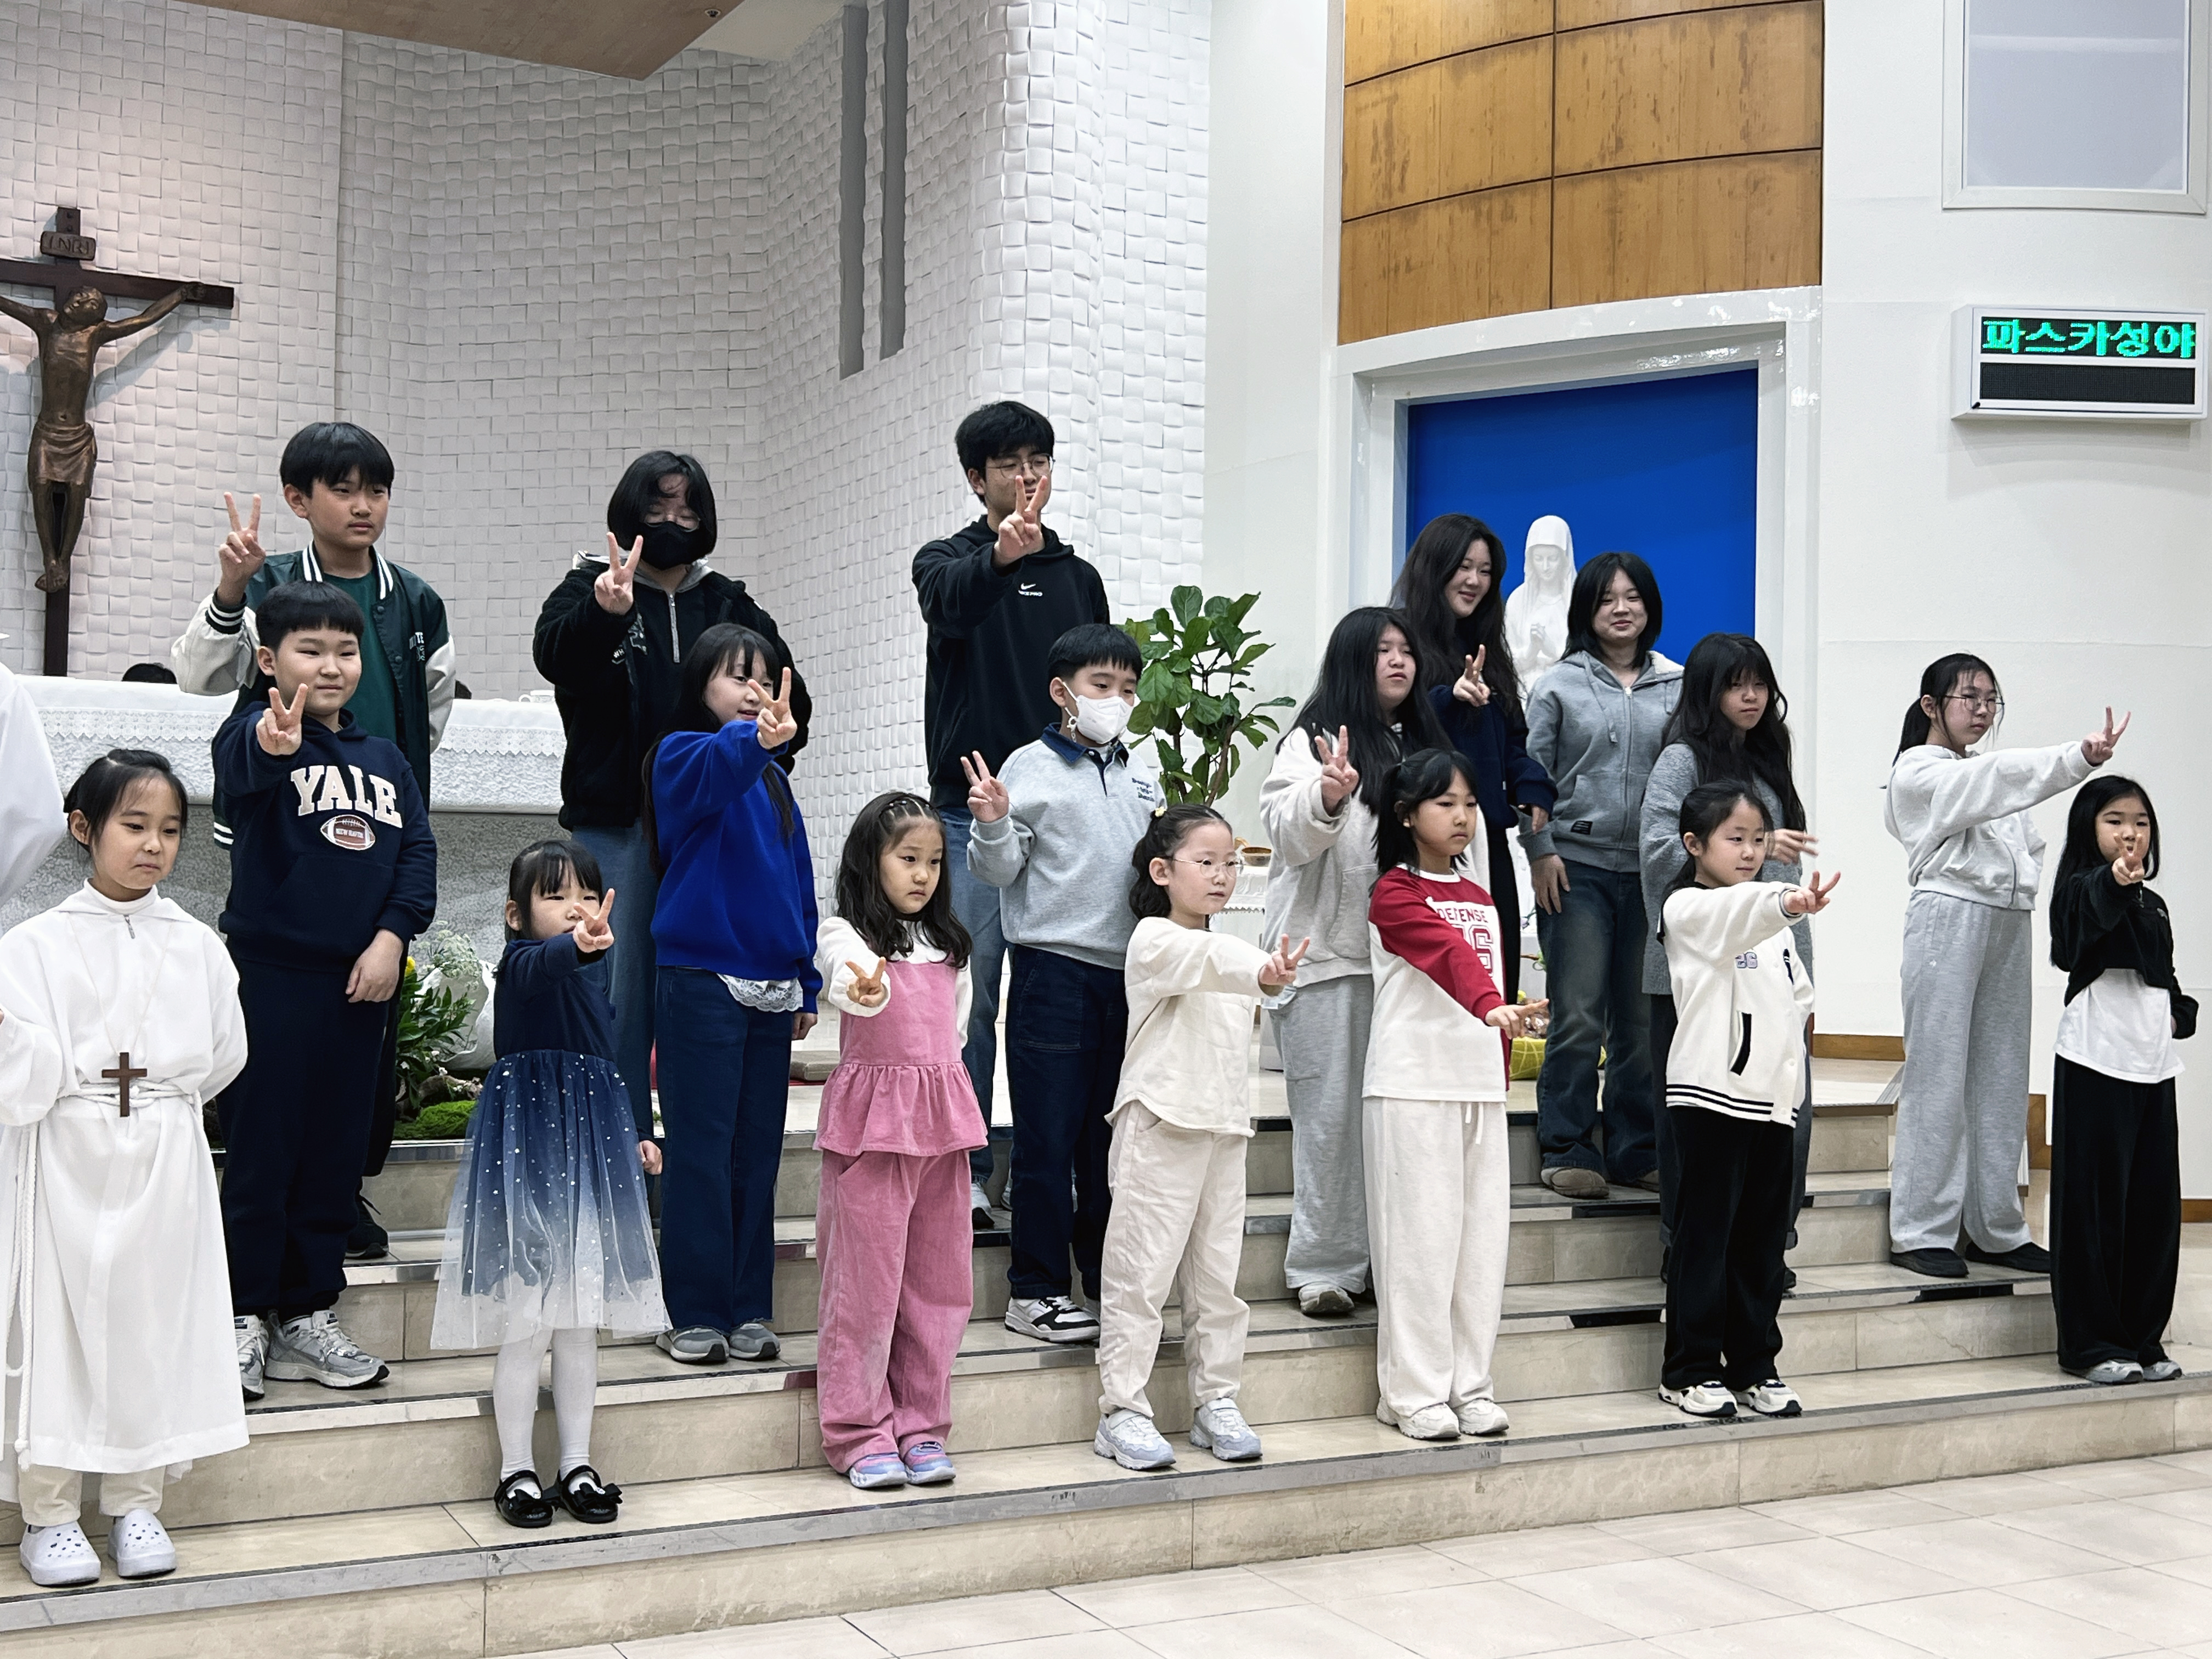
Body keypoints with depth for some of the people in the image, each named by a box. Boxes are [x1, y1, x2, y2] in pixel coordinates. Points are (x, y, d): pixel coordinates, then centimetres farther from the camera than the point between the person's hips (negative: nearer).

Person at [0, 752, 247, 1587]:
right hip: (69, 1161, -2)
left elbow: (219, 1061, 7)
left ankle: (136, 1504, 19)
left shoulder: (197, 946, 5)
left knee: (153, 1320, 6)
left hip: (164, 1163, 2)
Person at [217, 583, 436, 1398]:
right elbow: (240, 763, -29)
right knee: (261, 1149, 1)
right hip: (270, 972, -5)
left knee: (337, 1150, 10)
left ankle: (306, 1315, 21)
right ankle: (244, 1316, 12)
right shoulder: (258, 735, -5)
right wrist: (271, 743, -53)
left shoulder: (385, 760, 13)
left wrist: (392, 935, -9)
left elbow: (418, 852, 7)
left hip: (360, 979, 5)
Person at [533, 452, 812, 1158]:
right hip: (616, 823, -3)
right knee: (619, 988, -3)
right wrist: (605, 613, -39)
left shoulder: (731, 605, 15)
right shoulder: (589, 589, 4)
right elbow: (554, 654, -19)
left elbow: (791, 700, 18)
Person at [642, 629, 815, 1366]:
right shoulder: (681, 755, -3)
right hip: (702, 981, -6)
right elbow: (713, 771, -30)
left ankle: (749, 1311, 16)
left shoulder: (772, 778, 15)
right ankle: (696, 1313, 5)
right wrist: (756, 739, -51)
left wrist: (807, 985, 13)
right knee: (701, 1152, -3)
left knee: (758, 1154, 9)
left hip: (772, 988, 6)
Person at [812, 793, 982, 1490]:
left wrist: (947, 1099, 12)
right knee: (865, 1278, -2)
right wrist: (864, 989, -52)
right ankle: (861, 1433, 9)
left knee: (939, 1277, 7)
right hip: (870, 1118, -5)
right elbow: (848, 971, -29)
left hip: (942, 1117, 6)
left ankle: (921, 1425, 19)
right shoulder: (845, 934, -6)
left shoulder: (949, 943, 14)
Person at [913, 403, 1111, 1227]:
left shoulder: (1079, 576, 16)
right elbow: (950, 603, -24)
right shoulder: (948, 560, 2)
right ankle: (963, 1168, 5)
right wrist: (1000, 556, -45)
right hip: (972, 812, -4)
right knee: (970, 990, -3)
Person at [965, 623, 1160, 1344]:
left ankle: (1108, 1279, 23)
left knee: (1114, 1135, 13)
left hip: (1130, 970, 6)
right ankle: (1035, 1290, 8)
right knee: (1048, 1136, -1)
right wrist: (992, 824, -24)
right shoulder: (1033, 767, -4)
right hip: (1054, 968, -6)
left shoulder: (1141, 775, 13)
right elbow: (1000, 869, -7)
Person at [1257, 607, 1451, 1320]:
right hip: (1328, 955, -5)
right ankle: (1323, 1267, 2)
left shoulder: (1426, 745, 17)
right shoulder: (1314, 741, -2)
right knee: (1331, 1113, -4)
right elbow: (1288, 833, -17)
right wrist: (1327, 795, -33)